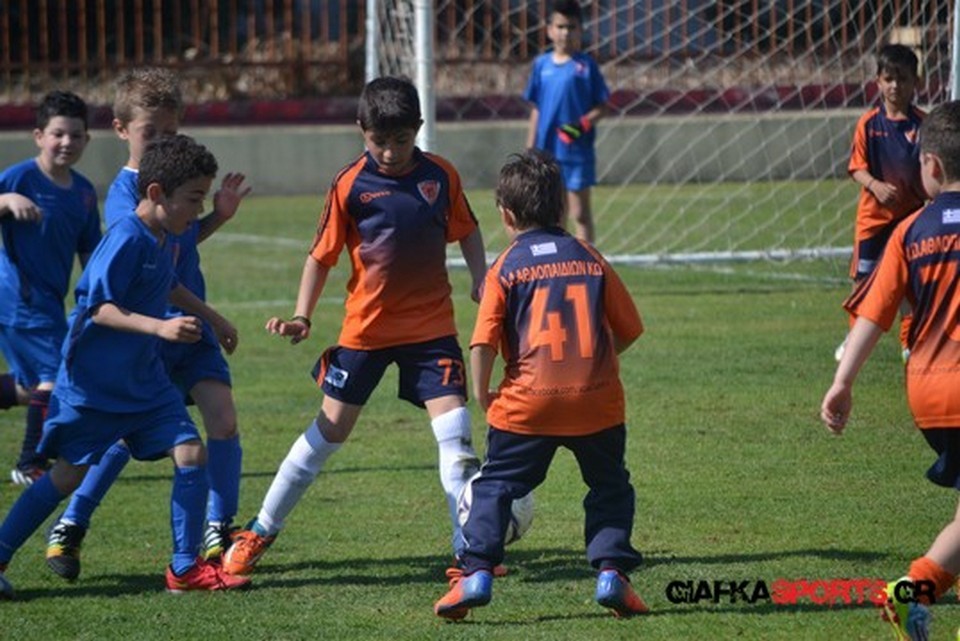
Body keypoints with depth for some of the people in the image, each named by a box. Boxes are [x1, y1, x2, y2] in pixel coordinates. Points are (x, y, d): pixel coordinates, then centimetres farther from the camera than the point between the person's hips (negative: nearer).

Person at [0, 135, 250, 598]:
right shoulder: (126, 240, -21)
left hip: (144, 381, 8)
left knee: (191, 454, -4)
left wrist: (211, 318, 38)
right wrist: (159, 327, -36)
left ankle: (185, 568, 3)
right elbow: (99, 308, -26)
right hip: (92, 383, -8)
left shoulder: (157, 240, 7)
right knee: (68, 473, 1)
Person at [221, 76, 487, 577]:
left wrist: (481, 281, 0)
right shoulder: (351, 185, -9)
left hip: (432, 324, 1)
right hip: (366, 325, -1)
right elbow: (322, 255, -3)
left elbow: (466, 231, 13)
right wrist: (301, 317, -11)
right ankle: (261, 531, 20)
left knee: (454, 430, -10)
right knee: (331, 427, 5)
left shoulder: (441, 176, -3)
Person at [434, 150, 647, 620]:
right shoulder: (590, 259, 10)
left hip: (529, 403, -2)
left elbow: (484, 341, -7)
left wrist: (482, 395, 5)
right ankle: (611, 571, 3)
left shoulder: (505, 268, 2)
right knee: (610, 487, 17)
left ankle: (475, 573, -2)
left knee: (495, 486, 9)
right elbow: (629, 330, 14)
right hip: (596, 400, 2)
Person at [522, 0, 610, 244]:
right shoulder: (542, 64, 6)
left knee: (580, 214, 0)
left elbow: (602, 107, -3)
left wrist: (583, 124, -21)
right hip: (548, 151, 4)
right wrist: (530, 151, 10)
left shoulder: (585, 65, -4)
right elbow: (536, 111, 12)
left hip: (578, 151, -4)